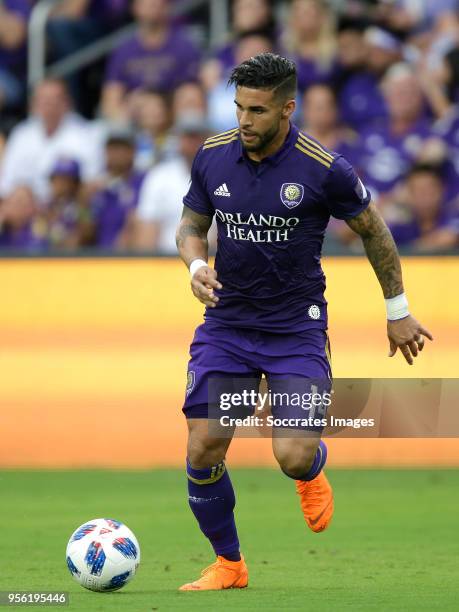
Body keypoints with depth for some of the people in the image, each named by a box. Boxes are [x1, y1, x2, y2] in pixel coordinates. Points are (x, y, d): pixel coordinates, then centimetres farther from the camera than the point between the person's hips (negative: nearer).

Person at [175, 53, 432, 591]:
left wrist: (398, 311, 9)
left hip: (296, 329, -3)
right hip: (225, 323, 3)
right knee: (203, 449, -7)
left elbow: (372, 230, 2)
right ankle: (228, 563, 15)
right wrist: (196, 264, -11)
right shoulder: (212, 156, -4)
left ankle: (315, 469, 25)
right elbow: (191, 224, 12)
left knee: (293, 457, -16)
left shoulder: (324, 169, -14)